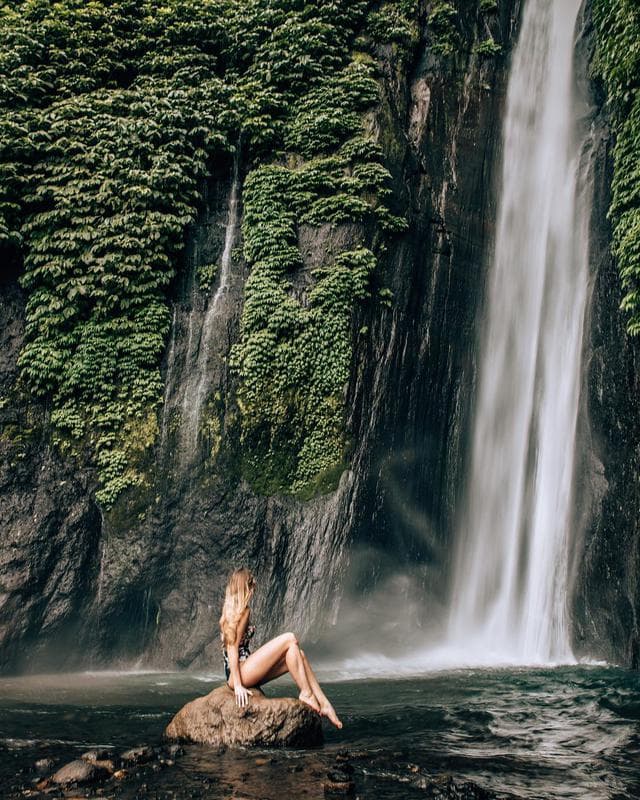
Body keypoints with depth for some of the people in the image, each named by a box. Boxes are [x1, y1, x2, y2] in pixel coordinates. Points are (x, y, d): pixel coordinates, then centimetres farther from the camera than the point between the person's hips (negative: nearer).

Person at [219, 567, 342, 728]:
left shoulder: (231, 609, 17)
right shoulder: (243, 611, -10)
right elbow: (232, 648, -17)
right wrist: (237, 685, -20)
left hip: (245, 671, 10)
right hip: (241, 673, -10)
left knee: (297, 654, 3)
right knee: (290, 640, -14)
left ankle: (323, 703, -4)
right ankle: (306, 694, -10)